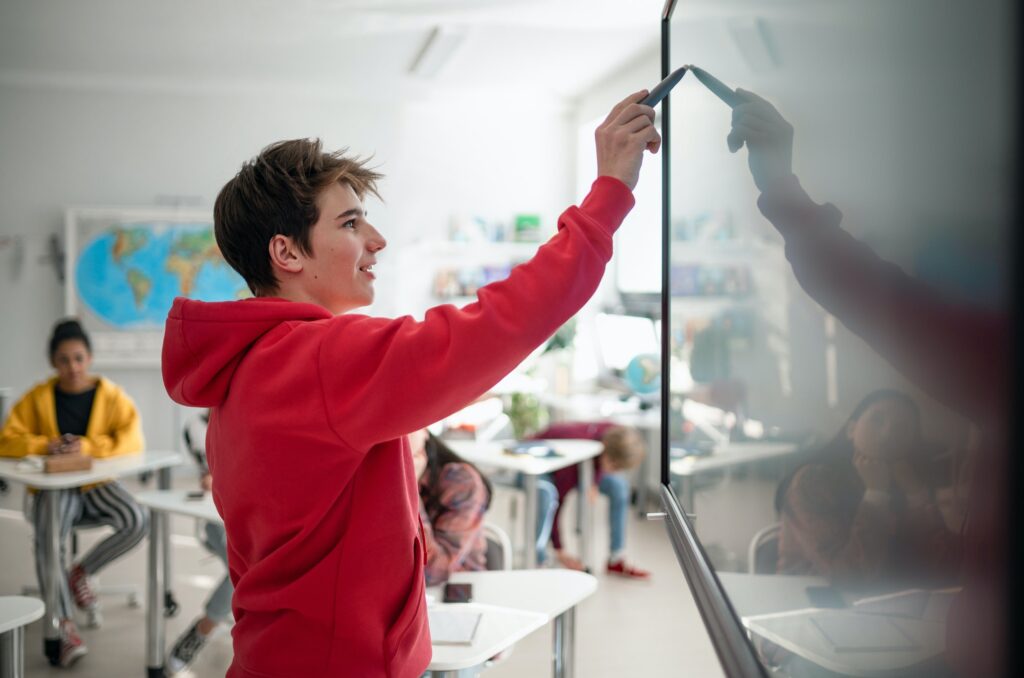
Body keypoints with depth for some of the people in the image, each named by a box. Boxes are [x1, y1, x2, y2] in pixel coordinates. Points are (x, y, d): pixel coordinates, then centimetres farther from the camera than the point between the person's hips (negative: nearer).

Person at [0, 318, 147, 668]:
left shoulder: (111, 396, -2)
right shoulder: (38, 397, 0)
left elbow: (133, 440, -13)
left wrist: (89, 447, -27)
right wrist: (45, 445, -21)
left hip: (98, 484, 1)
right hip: (53, 487, -1)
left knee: (138, 520, -27)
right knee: (48, 538, -32)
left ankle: (80, 573, -2)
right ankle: (66, 627, -27)